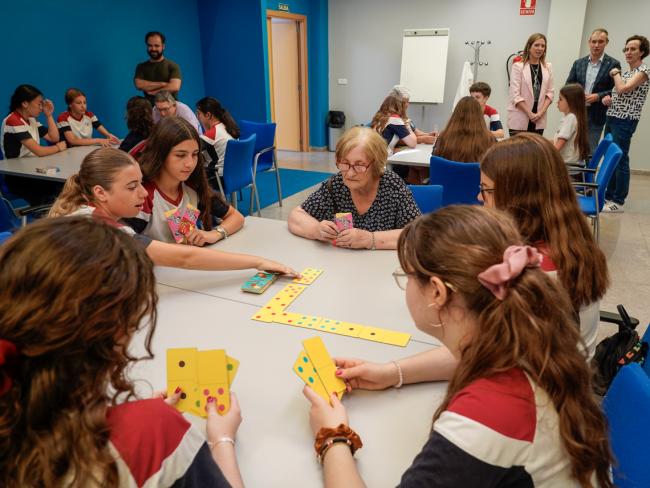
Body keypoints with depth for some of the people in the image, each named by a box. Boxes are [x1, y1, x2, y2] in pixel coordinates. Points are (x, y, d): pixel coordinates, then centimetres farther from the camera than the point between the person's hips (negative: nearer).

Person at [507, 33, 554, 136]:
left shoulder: (547, 67, 10)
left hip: (539, 121, 4)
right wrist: (530, 114, -11)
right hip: (519, 120, -4)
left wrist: (541, 112, -7)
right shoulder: (518, 66, -4)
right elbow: (515, 95, -9)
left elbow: (549, 92, 8)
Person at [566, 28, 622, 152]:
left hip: (596, 115, -3)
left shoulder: (613, 64, -2)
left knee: (589, 150, 1)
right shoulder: (578, 63, 8)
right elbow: (568, 85, 8)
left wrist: (598, 96, -17)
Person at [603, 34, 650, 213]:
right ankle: (609, 196, 19)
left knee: (620, 160, -6)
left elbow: (622, 89, -20)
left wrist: (616, 73, -5)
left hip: (625, 121, -8)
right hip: (612, 118, 8)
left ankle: (618, 202, 0)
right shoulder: (626, 72, 18)